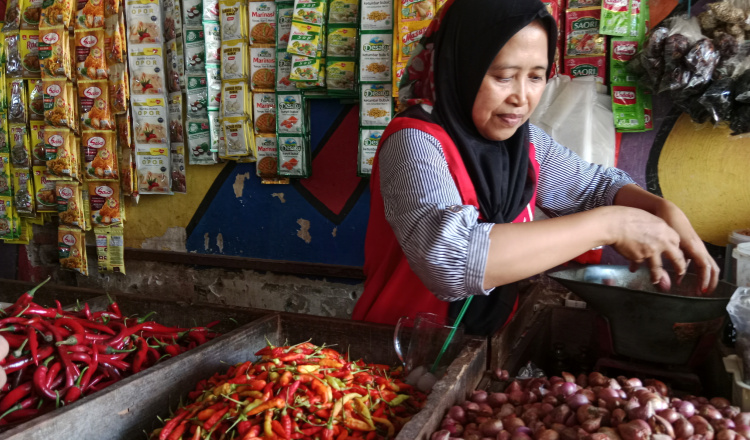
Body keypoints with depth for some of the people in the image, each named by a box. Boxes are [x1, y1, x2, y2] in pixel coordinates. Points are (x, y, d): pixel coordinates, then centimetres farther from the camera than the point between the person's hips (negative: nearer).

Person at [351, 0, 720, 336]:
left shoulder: (526, 141, 1)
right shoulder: (413, 142, -20)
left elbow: (596, 184, 16)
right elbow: (450, 258, -37)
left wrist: (663, 211, -5)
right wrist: (608, 225, -29)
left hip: (489, 342, 7)